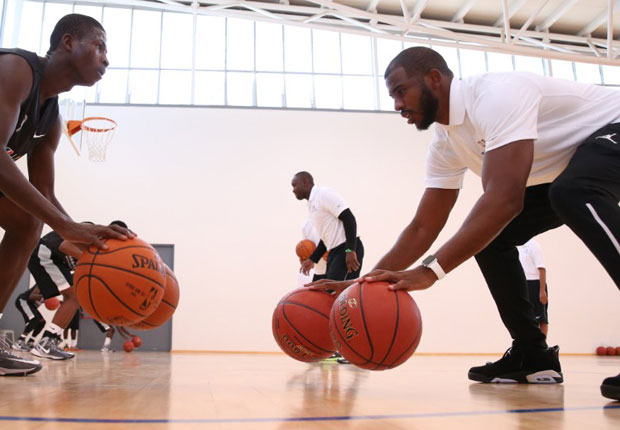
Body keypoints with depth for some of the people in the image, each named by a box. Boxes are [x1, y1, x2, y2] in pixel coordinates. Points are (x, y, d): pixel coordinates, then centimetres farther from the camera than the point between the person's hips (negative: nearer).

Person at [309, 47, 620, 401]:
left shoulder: (496, 93, -31)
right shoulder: (445, 144, -3)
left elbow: (505, 198, -43)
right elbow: (424, 228, -3)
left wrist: (430, 271, -47)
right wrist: (361, 284, -11)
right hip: (566, 168, 9)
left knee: (571, 193, -39)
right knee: (487, 233, 2)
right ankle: (534, 356, 8)